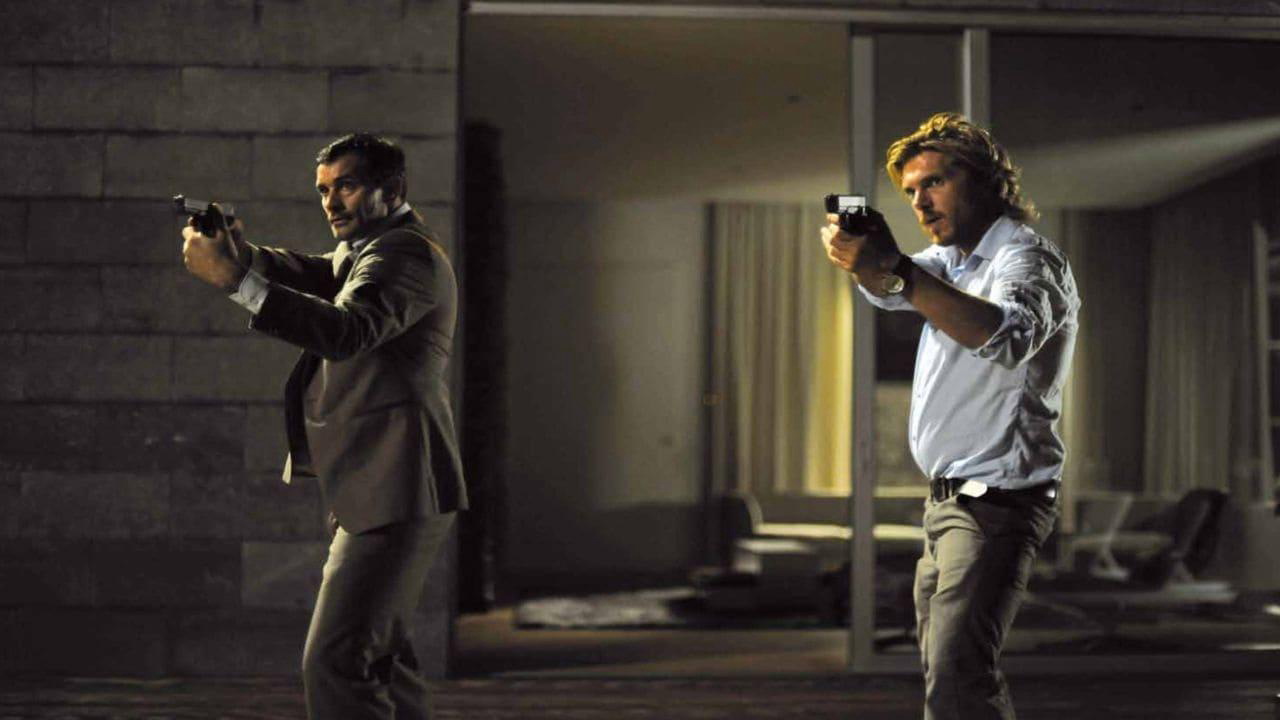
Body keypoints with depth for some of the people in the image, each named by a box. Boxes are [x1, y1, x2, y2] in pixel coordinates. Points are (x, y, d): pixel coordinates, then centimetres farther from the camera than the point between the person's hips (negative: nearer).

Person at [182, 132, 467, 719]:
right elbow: (308, 274, 7)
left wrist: (236, 279, -37)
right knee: (379, 655, 20)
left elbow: (348, 331, -29)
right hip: (371, 493, 11)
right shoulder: (361, 251, 20)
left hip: (397, 495, -11)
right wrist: (243, 252, -15)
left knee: (334, 662, -17)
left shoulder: (410, 254, -14)